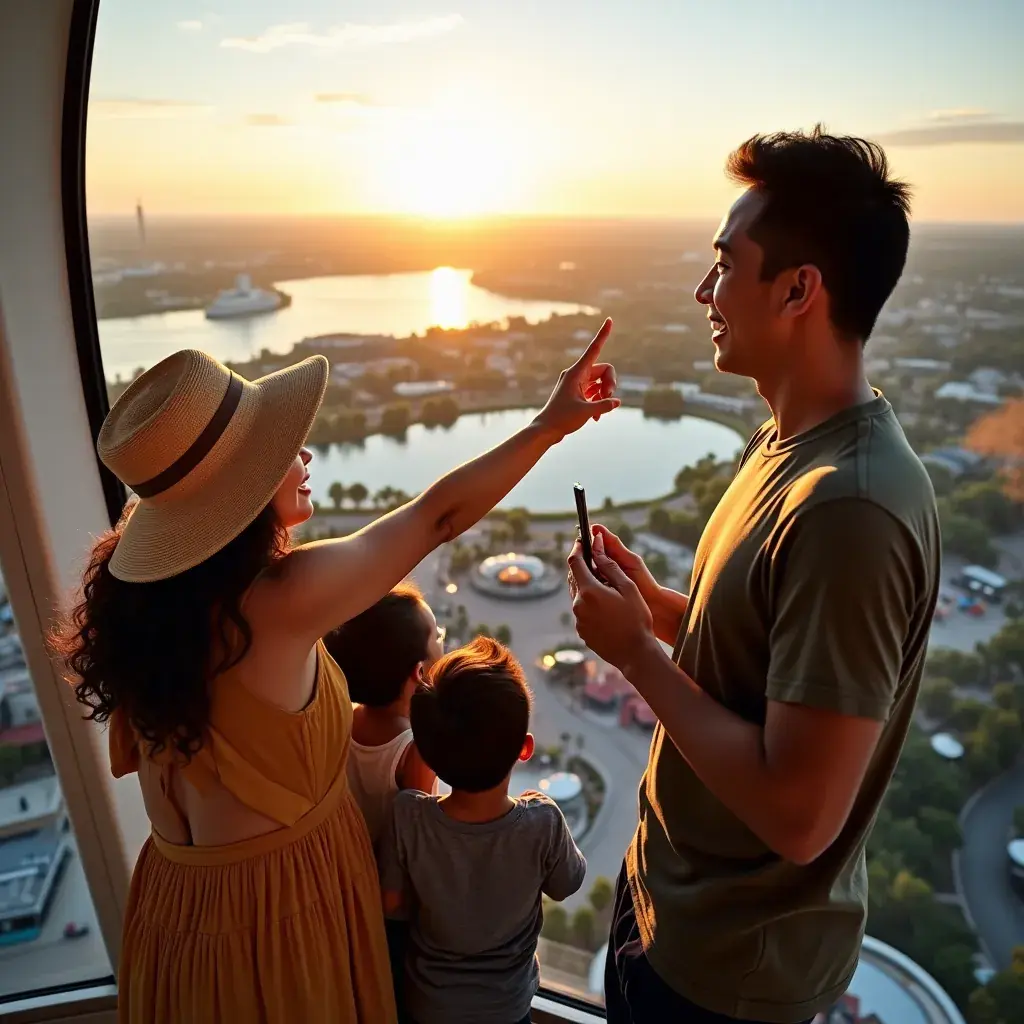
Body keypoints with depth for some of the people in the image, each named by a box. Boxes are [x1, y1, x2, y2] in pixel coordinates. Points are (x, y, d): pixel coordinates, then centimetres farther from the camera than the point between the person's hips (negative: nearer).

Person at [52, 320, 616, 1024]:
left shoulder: (142, 594, -8)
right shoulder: (281, 601, -31)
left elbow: (129, 753, 5)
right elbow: (438, 516, -23)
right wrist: (550, 423, -13)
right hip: (280, 907, -6)